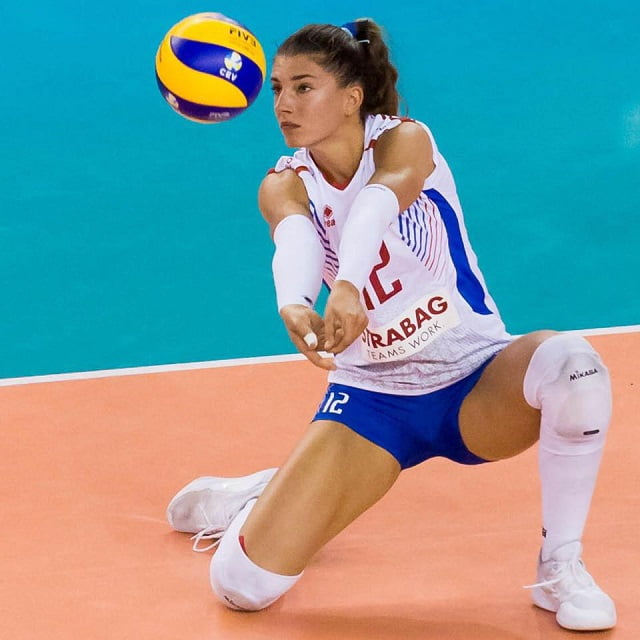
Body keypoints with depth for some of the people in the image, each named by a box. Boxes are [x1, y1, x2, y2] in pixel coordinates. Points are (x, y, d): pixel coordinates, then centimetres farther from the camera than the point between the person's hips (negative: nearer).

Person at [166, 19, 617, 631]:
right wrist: (293, 304, -54)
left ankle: (560, 568, -15)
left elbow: (380, 199, -36)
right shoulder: (285, 185, -4)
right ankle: (254, 496, 26)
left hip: (478, 380, -1)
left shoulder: (404, 140, -11)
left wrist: (349, 286, -57)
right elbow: (296, 241, -30)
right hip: (371, 395, 2)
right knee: (242, 584, -13)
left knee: (570, 362, -37)